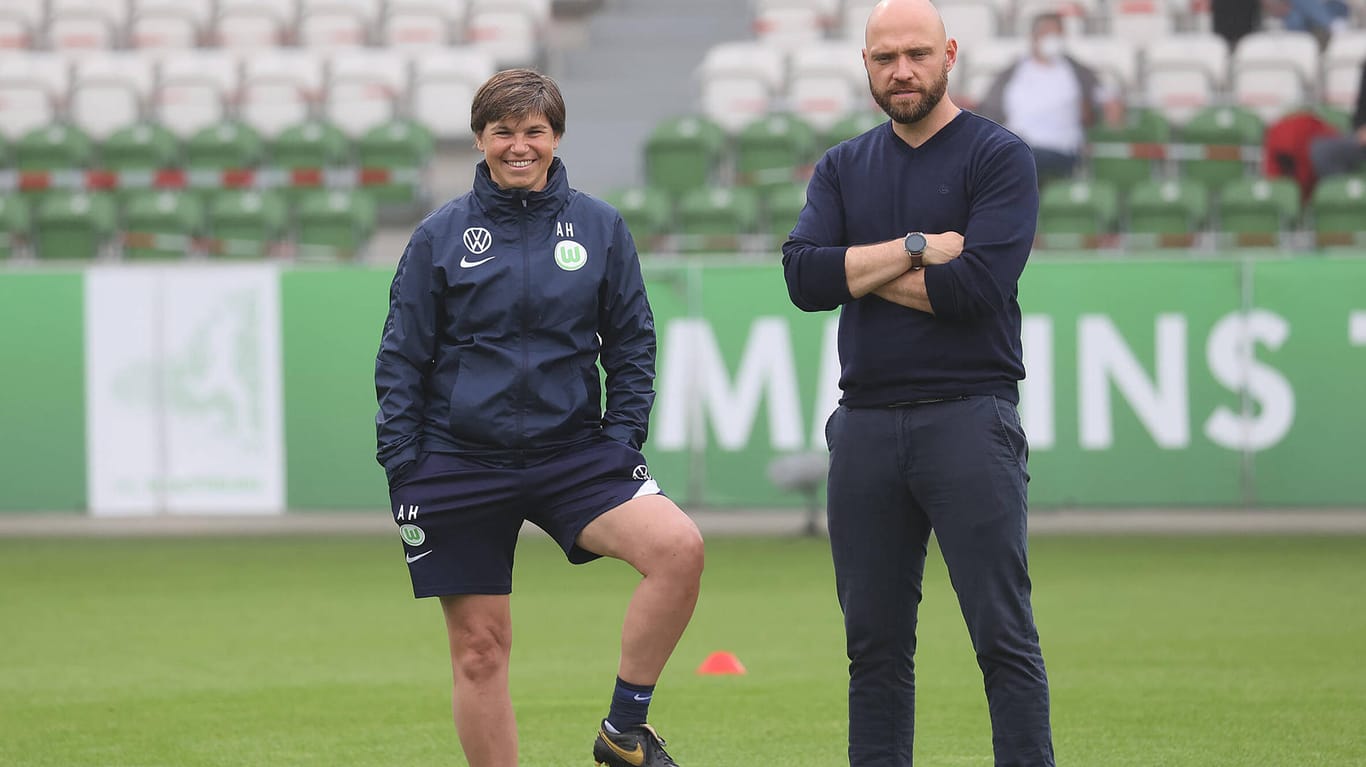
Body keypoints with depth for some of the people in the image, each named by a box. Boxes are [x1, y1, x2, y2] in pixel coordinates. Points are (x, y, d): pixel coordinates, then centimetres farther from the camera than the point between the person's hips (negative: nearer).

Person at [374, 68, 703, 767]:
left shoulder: (600, 228, 5)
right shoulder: (440, 236, 2)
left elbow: (632, 343, 11)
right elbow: (401, 360, 5)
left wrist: (623, 435, 0)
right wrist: (400, 469, -1)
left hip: (572, 452, 1)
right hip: (461, 465, -1)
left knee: (680, 549, -23)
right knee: (479, 649, 1)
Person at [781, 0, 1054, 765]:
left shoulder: (999, 157, 0)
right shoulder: (843, 169, 15)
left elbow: (978, 284, -14)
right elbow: (803, 274, -2)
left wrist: (860, 273, -4)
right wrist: (914, 250, -11)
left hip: (969, 419, -5)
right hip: (866, 425, 5)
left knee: (1004, 637, -7)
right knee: (876, 643, 7)